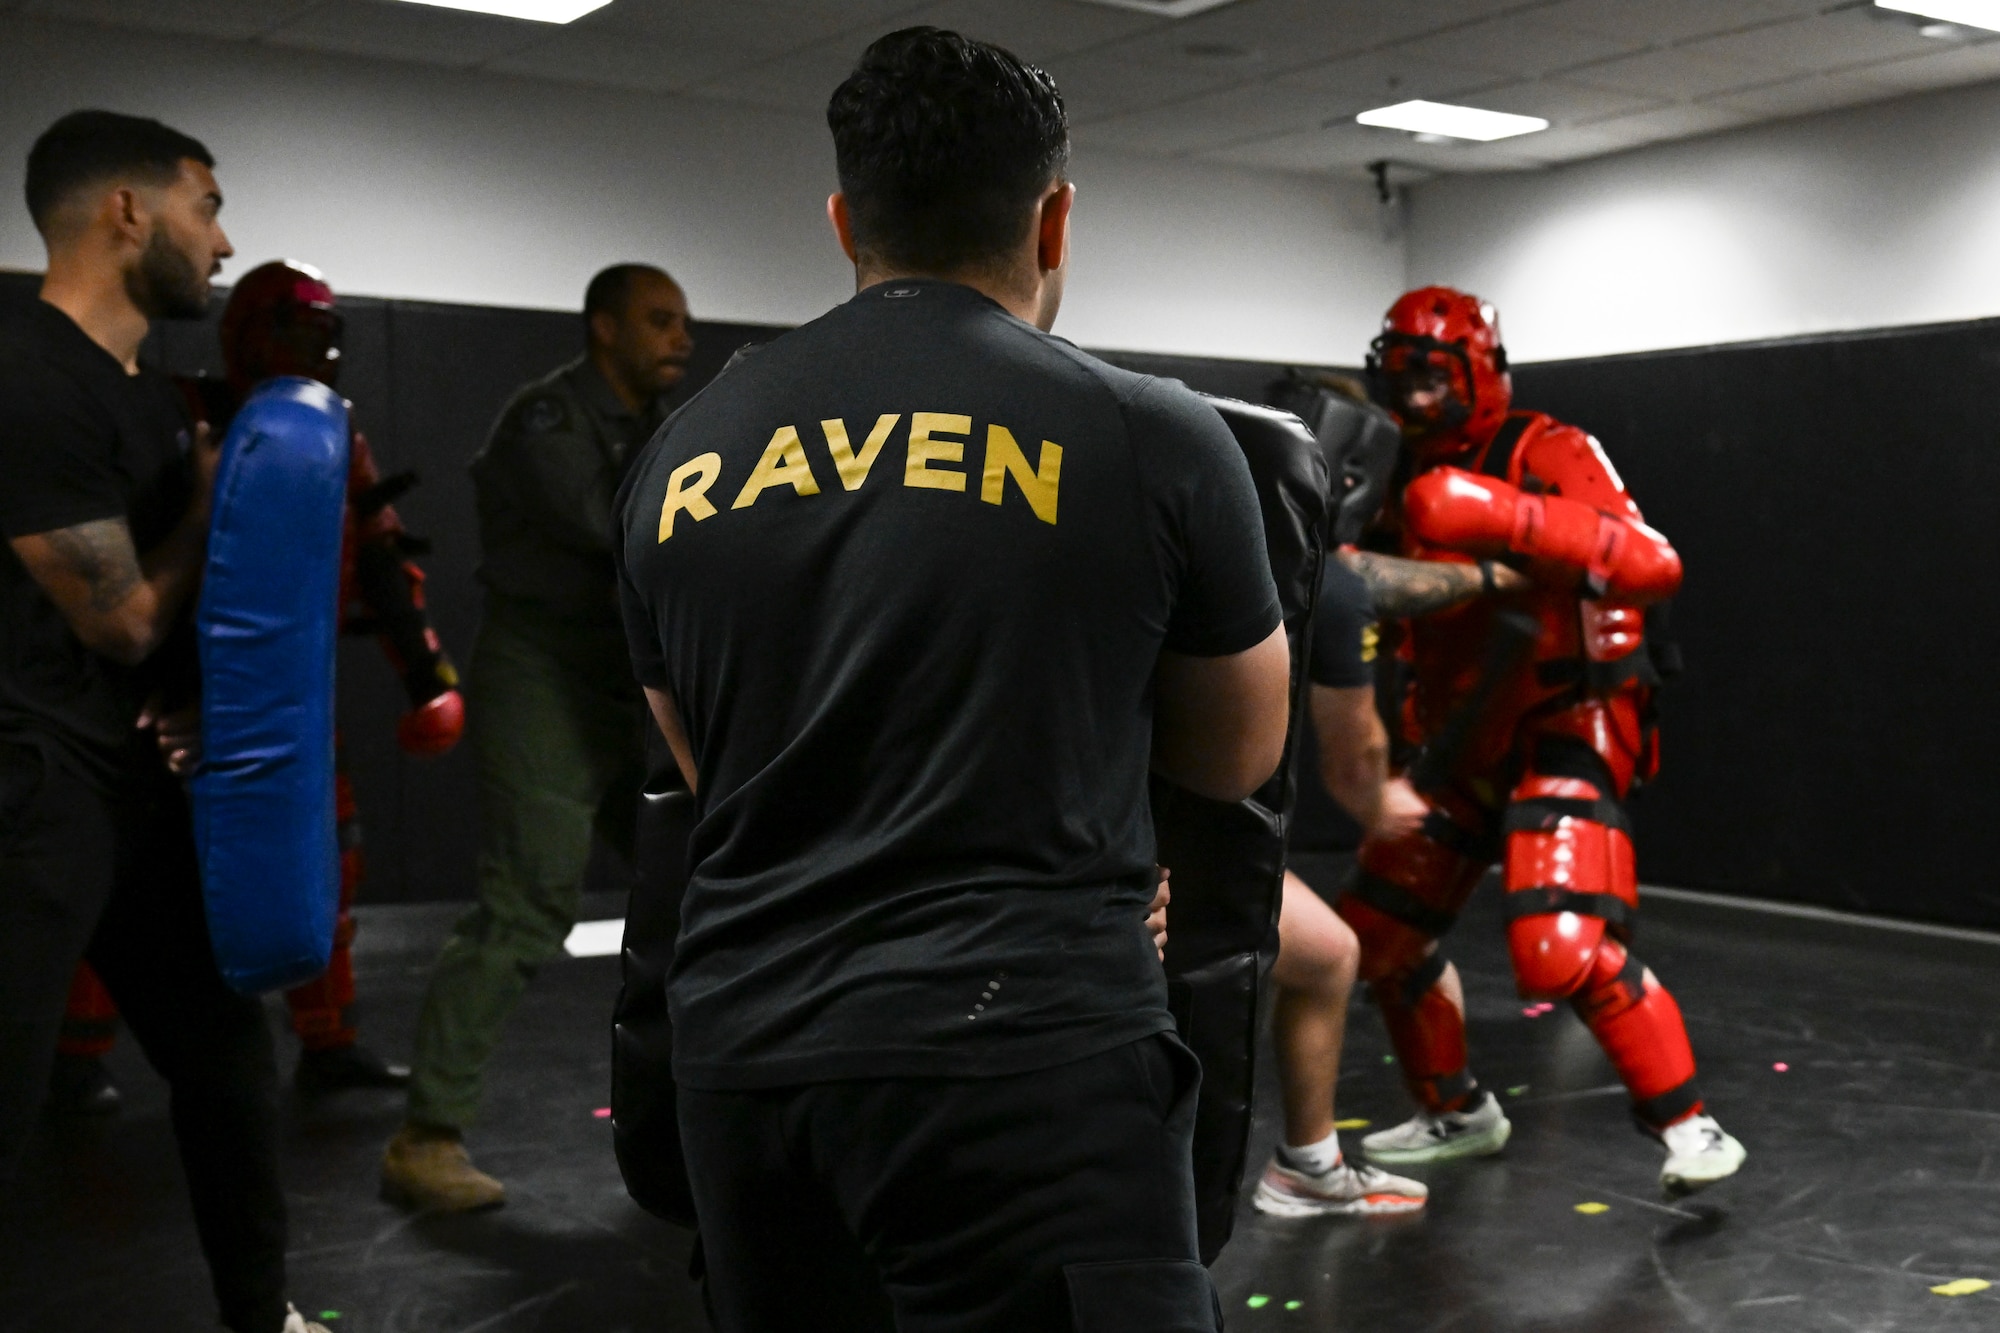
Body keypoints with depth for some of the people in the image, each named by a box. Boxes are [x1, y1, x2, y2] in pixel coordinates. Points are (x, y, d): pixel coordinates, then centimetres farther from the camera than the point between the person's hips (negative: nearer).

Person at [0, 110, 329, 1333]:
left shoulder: (149, 393, 12)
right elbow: (124, 620, -14)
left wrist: (197, 697, 4)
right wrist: (215, 492, -3)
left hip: (145, 781, 10)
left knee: (227, 1045, 15)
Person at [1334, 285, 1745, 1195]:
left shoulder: (1552, 456, -12)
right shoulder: (1413, 481, 10)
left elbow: (1655, 564, -28)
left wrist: (1509, 515, -37)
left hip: (1567, 730, -8)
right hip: (1464, 740, 8)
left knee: (1559, 948, -25)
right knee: (1376, 928, 10)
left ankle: (1688, 1127, -7)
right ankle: (1458, 1113, 29)